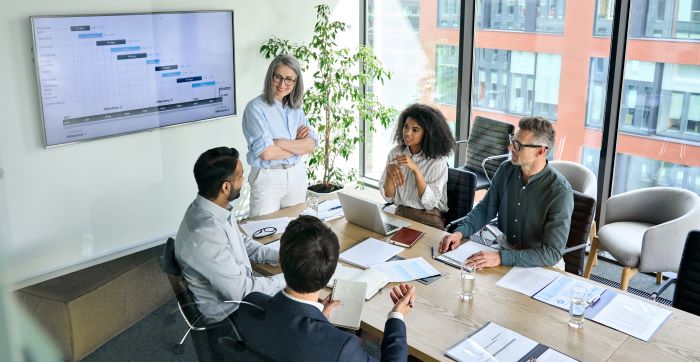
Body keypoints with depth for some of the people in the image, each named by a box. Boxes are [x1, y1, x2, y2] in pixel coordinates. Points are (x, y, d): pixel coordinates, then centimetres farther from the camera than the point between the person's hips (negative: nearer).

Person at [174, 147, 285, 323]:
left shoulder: (213, 207, -8)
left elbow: (241, 243, 10)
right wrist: (288, 278, -17)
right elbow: (241, 292, -27)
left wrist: (280, 256, -2)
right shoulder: (205, 236, -35)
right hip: (228, 311, -8)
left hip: (238, 283, 8)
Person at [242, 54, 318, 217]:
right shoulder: (256, 107, -12)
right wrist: (298, 145, -10)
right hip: (267, 178, -5)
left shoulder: (296, 108, 6)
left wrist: (281, 143, -18)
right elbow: (266, 153, -21)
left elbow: (311, 145, -4)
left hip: (297, 175, 5)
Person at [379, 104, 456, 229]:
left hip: (429, 220, -3)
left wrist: (415, 170, -23)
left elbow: (430, 203, -15)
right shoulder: (395, 153, 3)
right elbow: (388, 197, 1)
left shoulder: (438, 160, -8)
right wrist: (389, 171, -17)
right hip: (400, 215, 4)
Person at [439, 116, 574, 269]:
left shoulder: (560, 192, -23)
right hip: (505, 247, 5)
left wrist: (501, 258, -34)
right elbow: (485, 208, 9)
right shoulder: (506, 170, -5)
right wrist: (460, 232, -10)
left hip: (540, 264, -4)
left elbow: (553, 253, -25)